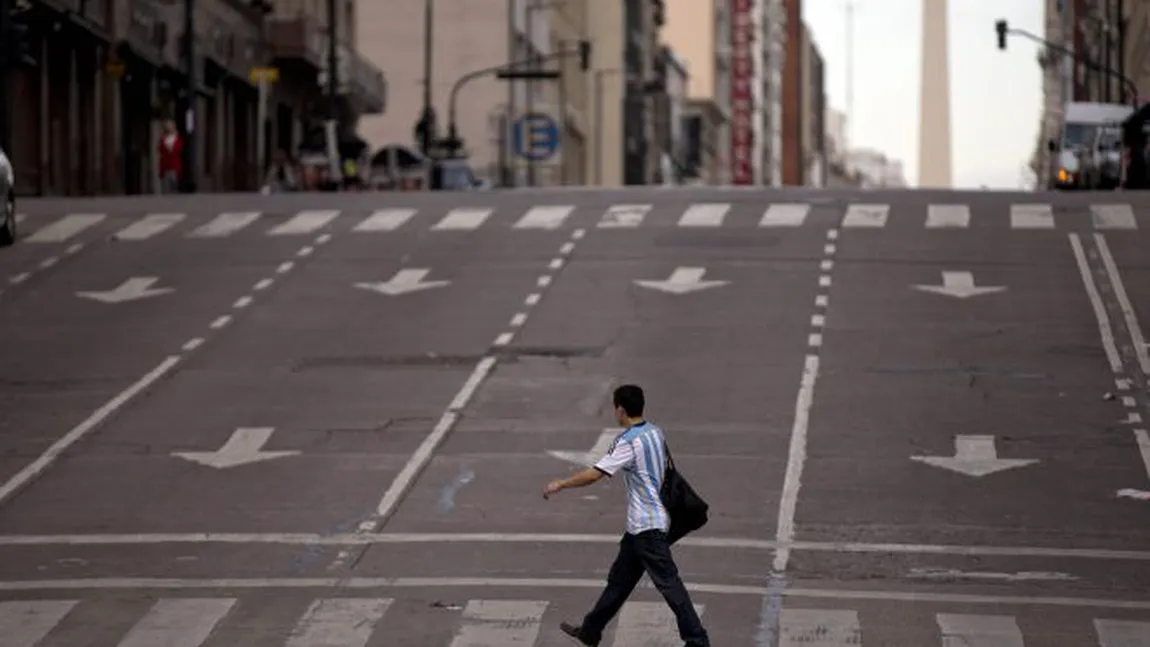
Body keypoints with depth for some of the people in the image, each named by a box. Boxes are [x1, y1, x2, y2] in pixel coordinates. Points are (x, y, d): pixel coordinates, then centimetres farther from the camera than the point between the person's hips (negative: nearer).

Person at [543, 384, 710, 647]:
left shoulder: (628, 443, -19)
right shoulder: (655, 432, 6)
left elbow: (593, 474, -20)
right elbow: (665, 467, 18)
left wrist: (559, 485, -8)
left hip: (646, 526, -9)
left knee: (667, 581, -6)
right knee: (620, 578, 17)